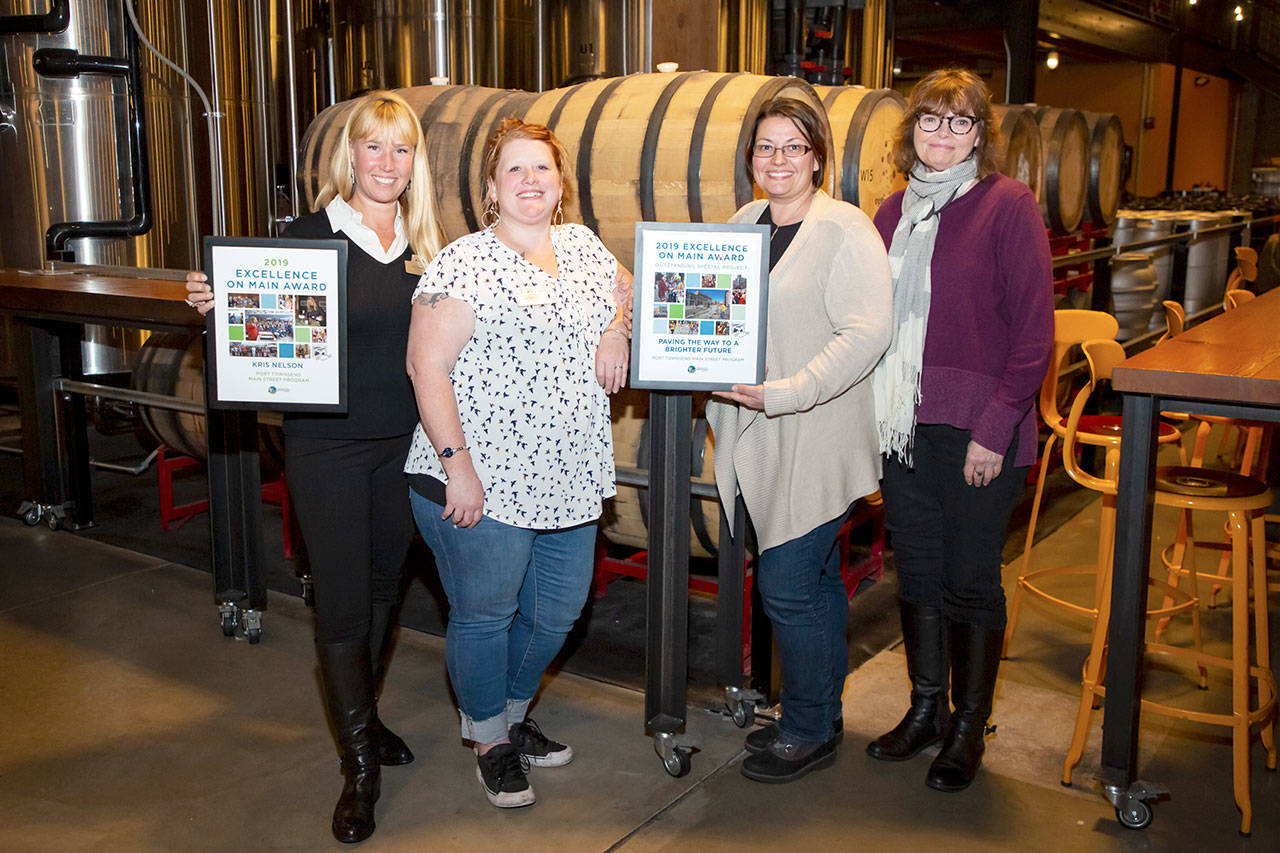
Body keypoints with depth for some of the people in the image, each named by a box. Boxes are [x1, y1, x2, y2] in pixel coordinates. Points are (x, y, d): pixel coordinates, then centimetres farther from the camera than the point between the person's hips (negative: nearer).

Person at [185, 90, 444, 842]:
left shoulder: (427, 240, 4)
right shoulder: (308, 235, -8)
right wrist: (220, 305, -21)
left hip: (404, 442, 4)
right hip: (327, 445, -4)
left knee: (385, 586, 18)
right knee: (342, 603, 1)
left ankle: (365, 715, 41)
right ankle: (360, 762, 16)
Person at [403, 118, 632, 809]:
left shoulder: (582, 245, 10)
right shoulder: (464, 262, -9)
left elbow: (625, 290, 29)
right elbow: (426, 366, -14)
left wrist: (618, 328, 5)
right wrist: (456, 463, -20)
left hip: (568, 481, 7)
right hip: (483, 482, -6)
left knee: (556, 613, 16)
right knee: (484, 615, 6)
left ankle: (513, 715, 41)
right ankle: (490, 741, 29)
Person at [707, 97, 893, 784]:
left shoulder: (845, 231, -10)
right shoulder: (742, 224, 13)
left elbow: (867, 334, -19)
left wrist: (782, 393, -24)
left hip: (816, 442, -7)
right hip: (758, 441, 7)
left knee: (787, 586, -4)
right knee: (815, 582, 17)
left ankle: (809, 731, 16)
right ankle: (820, 715, 31)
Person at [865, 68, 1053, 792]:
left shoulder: (1008, 205, -7)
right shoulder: (894, 213, 11)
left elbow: (1034, 332, -10)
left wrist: (995, 428, -15)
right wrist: (875, 407, 4)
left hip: (979, 432, -5)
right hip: (903, 426, 5)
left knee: (971, 582, 6)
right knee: (917, 572, 15)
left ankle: (969, 729, 23)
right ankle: (927, 707, 32)